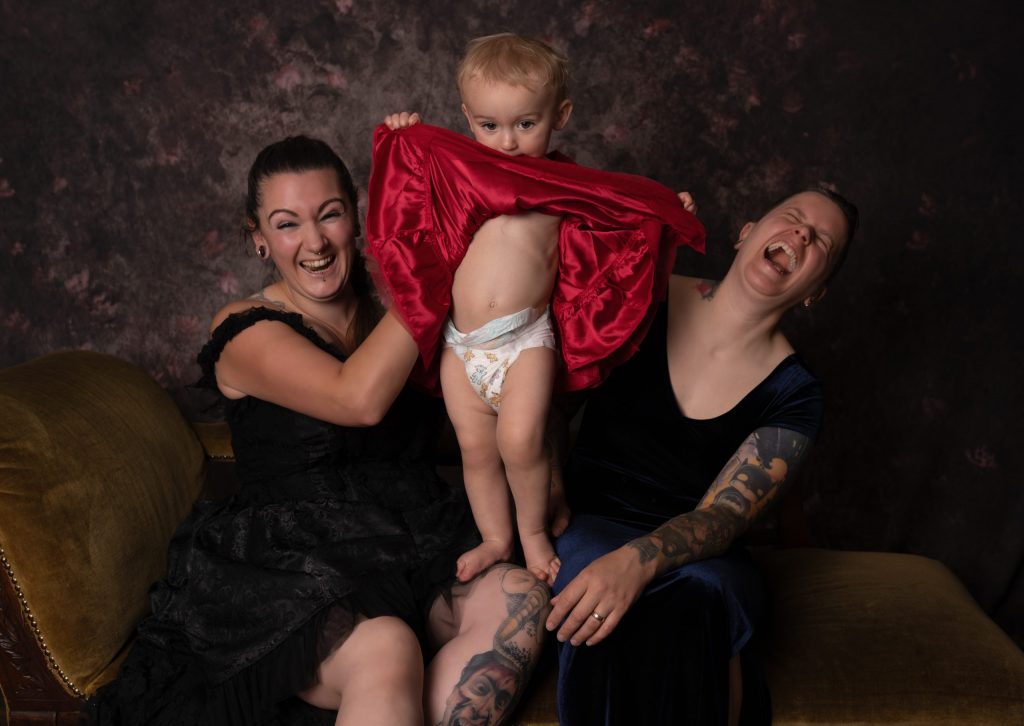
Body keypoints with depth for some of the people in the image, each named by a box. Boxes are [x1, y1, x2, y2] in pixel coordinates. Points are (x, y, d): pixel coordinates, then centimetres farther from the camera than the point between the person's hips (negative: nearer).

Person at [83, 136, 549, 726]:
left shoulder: (388, 305, 12)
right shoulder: (245, 333, -3)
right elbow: (360, 399, -21)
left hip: (414, 553, 5)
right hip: (288, 570, -5)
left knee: (520, 599, -25)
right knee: (386, 650, -36)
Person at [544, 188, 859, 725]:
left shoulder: (794, 395, -3)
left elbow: (724, 515, -13)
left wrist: (639, 560, -34)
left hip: (699, 556, 1)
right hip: (591, 525, 0)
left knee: (696, 602, -36)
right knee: (611, 623, -35)